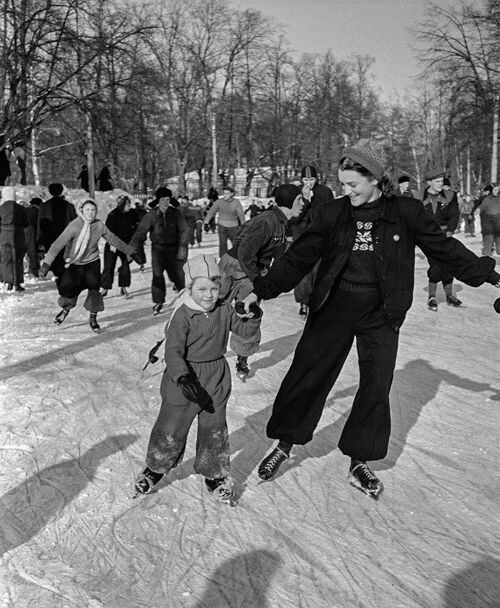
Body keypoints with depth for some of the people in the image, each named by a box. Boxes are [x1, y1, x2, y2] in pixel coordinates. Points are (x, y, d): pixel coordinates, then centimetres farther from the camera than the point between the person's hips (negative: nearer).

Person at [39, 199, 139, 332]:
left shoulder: (99, 225, -8)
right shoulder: (74, 226, -20)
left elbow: (113, 240, 6)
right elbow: (58, 244, -26)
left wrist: (131, 252, 12)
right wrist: (46, 263, -33)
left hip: (92, 262, 2)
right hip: (74, 264, -2)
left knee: (94, 289, -7)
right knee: (68, 290, -8)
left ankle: (93, 318, 17)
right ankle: (66, 308, 29)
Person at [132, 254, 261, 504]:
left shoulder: (224, 310, -2)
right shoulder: (182, 316, -18)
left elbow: (245, 330, 4)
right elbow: (173, 352, -23)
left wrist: (253, 317, -18)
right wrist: (183, 378, -37)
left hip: (216, 382, 4)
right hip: (184, 382, -4)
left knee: (214, 430, 15)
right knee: (171, 429, 10)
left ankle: (214, 474, 35)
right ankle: (156, 468, 35)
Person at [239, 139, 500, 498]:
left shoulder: (407, 213, -6)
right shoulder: (333, 214, -4)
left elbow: (445, 248, 4)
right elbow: (299, 258, -2)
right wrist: (262, 290, -7)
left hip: (381, 316, 0)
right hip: (333, 308, 0)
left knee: (376, 388, 4)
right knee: (305, 376, 3)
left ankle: (359, 462, 22)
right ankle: (285, 444, 24)